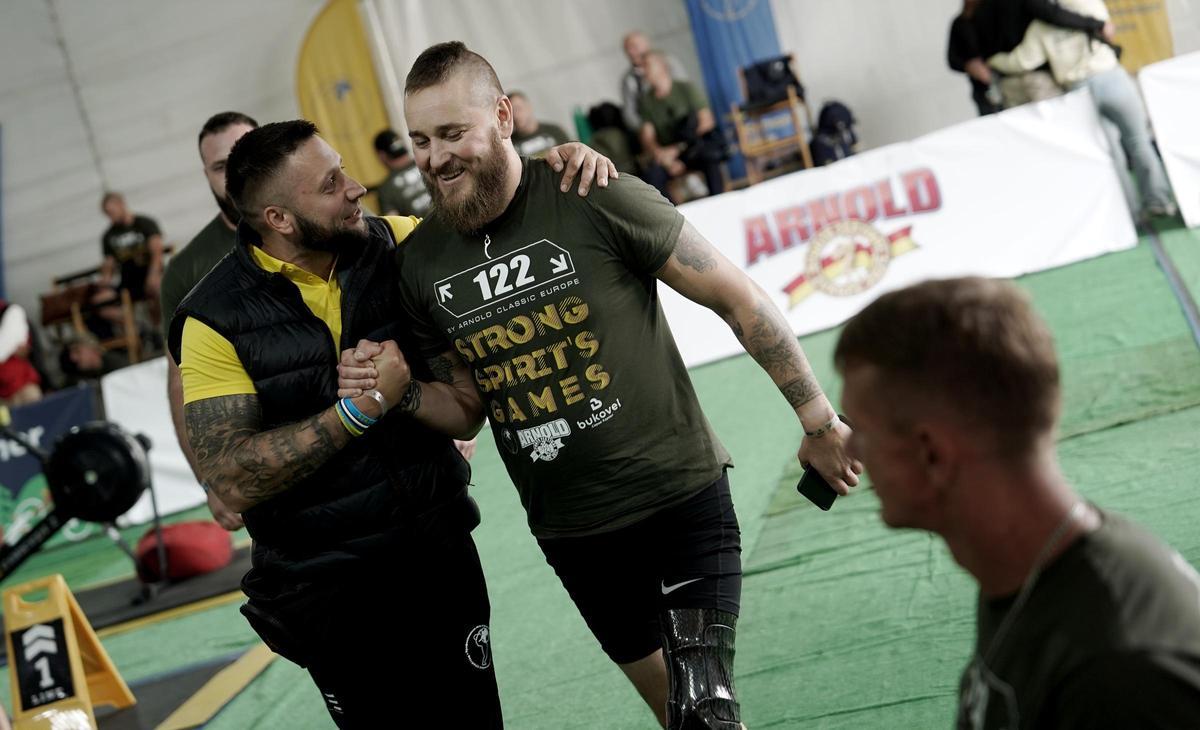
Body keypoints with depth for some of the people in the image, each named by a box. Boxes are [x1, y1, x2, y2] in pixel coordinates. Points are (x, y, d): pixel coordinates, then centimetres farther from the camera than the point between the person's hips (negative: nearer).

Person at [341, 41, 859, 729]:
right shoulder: (421, 264, 0)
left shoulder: (594, 201, -15)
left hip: (681, 498, -5)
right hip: (570, 531, 5)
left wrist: (819, 421, -6)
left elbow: (738, 297, -9)